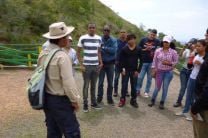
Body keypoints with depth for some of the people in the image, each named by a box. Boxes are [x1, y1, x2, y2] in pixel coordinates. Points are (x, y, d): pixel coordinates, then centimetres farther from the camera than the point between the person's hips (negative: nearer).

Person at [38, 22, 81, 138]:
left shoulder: (43, 54, 2)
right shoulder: (62, 56, -21)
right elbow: (68, 82, -21)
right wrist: (75, 100, -8)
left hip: (46, 98, 8)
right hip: (60, 100, -8)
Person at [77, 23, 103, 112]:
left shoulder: (98, 38, 7)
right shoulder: (83, 38, -5)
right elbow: (78, 52, -1)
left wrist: (101, 63, 6)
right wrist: (81, 65, -7)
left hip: (96, 65, 3)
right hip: (86, 66, -3)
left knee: (94, 85, 12)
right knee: (86, 85, 5)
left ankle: (94, 103, 26)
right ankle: (85, 104, 18)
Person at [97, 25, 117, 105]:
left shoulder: (113, 40, -1)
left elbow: (114, 50, -16)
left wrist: (104, 48, -18)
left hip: (110, 64, 1)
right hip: (102, 63, -1)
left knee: (110, 83, 9)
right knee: (100, 82, 6)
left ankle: (110, 99, 23)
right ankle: (99, 98, 20)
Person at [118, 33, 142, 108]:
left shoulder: (138, 49, -1)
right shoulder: (124, 49, -4)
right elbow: (120, 60, -1)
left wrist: (138, 70, -3)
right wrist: (121, 70, -6)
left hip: (134, 71, 1)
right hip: (125, 71, -1)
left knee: (134, 86, 9)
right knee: (124, 86, 5)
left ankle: (133, 100, 24)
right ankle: (122, 99, 19)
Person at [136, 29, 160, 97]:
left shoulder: (157, 41, 0)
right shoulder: (143, 39, 1)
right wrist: (144, 49, -11)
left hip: (152, 62, 1)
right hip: (143, 62, 0)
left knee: (149, 78, 9)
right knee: (140, 77, 1)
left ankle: (146, 92, 22)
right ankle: (137, 90, 20)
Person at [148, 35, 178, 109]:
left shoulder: (173, 52, -5)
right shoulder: (158, 50, -2)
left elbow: (176, 62, 0)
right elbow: (154, 61, 1)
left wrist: (169, 63, -17)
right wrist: (153, 70, -2)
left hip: (168, 72, 0)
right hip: (159, 71, 0)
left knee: (165, 88, 6)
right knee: (157, 87, 6)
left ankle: (162, 103, 22)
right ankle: (152, 101, 26)